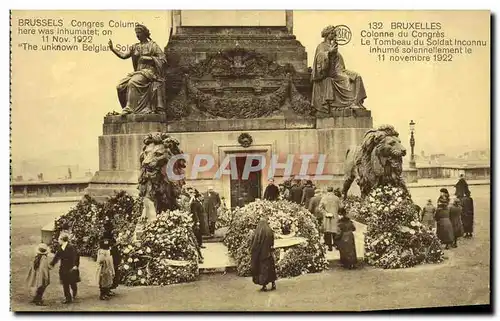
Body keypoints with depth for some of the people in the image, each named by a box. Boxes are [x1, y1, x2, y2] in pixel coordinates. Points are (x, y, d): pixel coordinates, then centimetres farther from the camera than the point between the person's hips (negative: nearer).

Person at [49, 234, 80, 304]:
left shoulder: (71, 247, -16)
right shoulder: (60, 248, 5)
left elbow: (76, 256, -17)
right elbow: (56, 256, 14)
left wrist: (75, 265, -26)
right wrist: (51, 264, 10)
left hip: (71, 269, -6)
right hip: (63, 269, 6)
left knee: (72, 283, 4)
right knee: (65, 284, 5)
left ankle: (74, 295, 32)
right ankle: (68, 298, 13)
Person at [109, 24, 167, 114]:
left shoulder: (152, 45, 2)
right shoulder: (134, 47, 17)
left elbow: (163, 60, -3)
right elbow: (124, 55, 7)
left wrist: (149, 58, -12)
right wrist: (112, 49, -4)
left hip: (149, 71, -6)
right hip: (138, 72, 6)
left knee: (132, 82, -32)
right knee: (121, 86, -14)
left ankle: (129, 108, -32)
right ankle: (126, 107, -6)